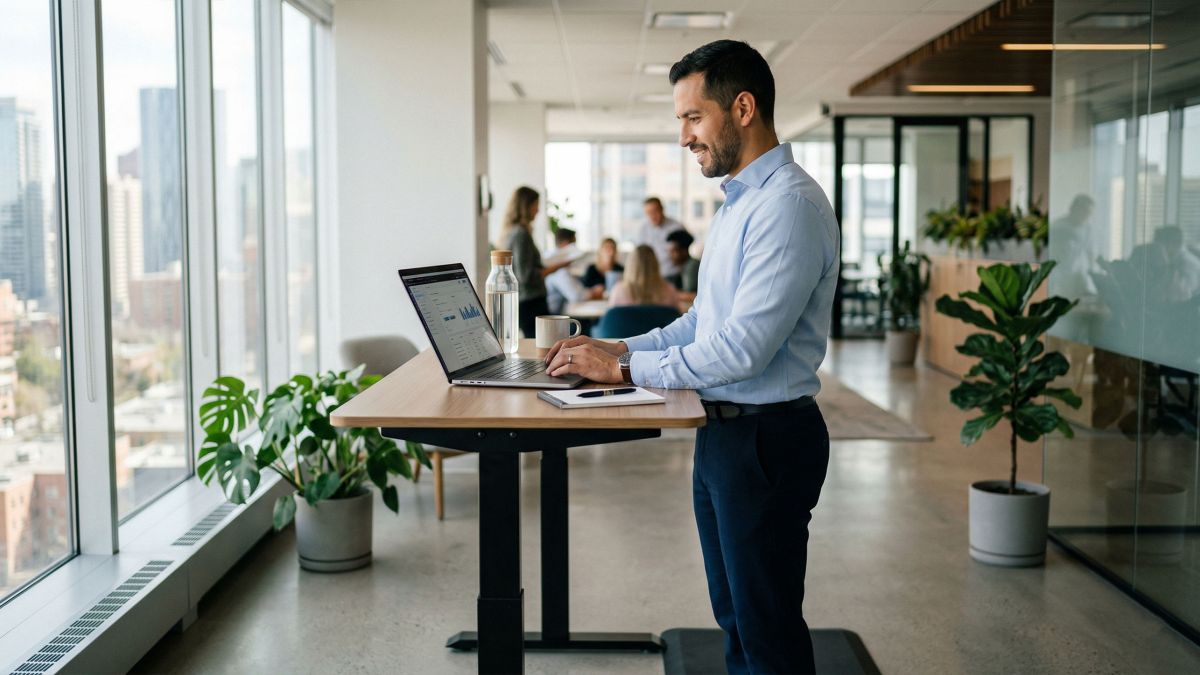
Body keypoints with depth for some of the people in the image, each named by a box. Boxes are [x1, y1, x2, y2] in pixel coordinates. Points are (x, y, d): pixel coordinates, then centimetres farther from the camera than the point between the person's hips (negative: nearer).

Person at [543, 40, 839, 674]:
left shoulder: (789, 206, -20)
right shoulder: (738, 202, 13)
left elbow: (742, 348, -25)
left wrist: (624, 370, -17)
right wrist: (619, 348, 5)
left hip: (766, 438, -10)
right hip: (724, 431, 10)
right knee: (735, 618, 20)